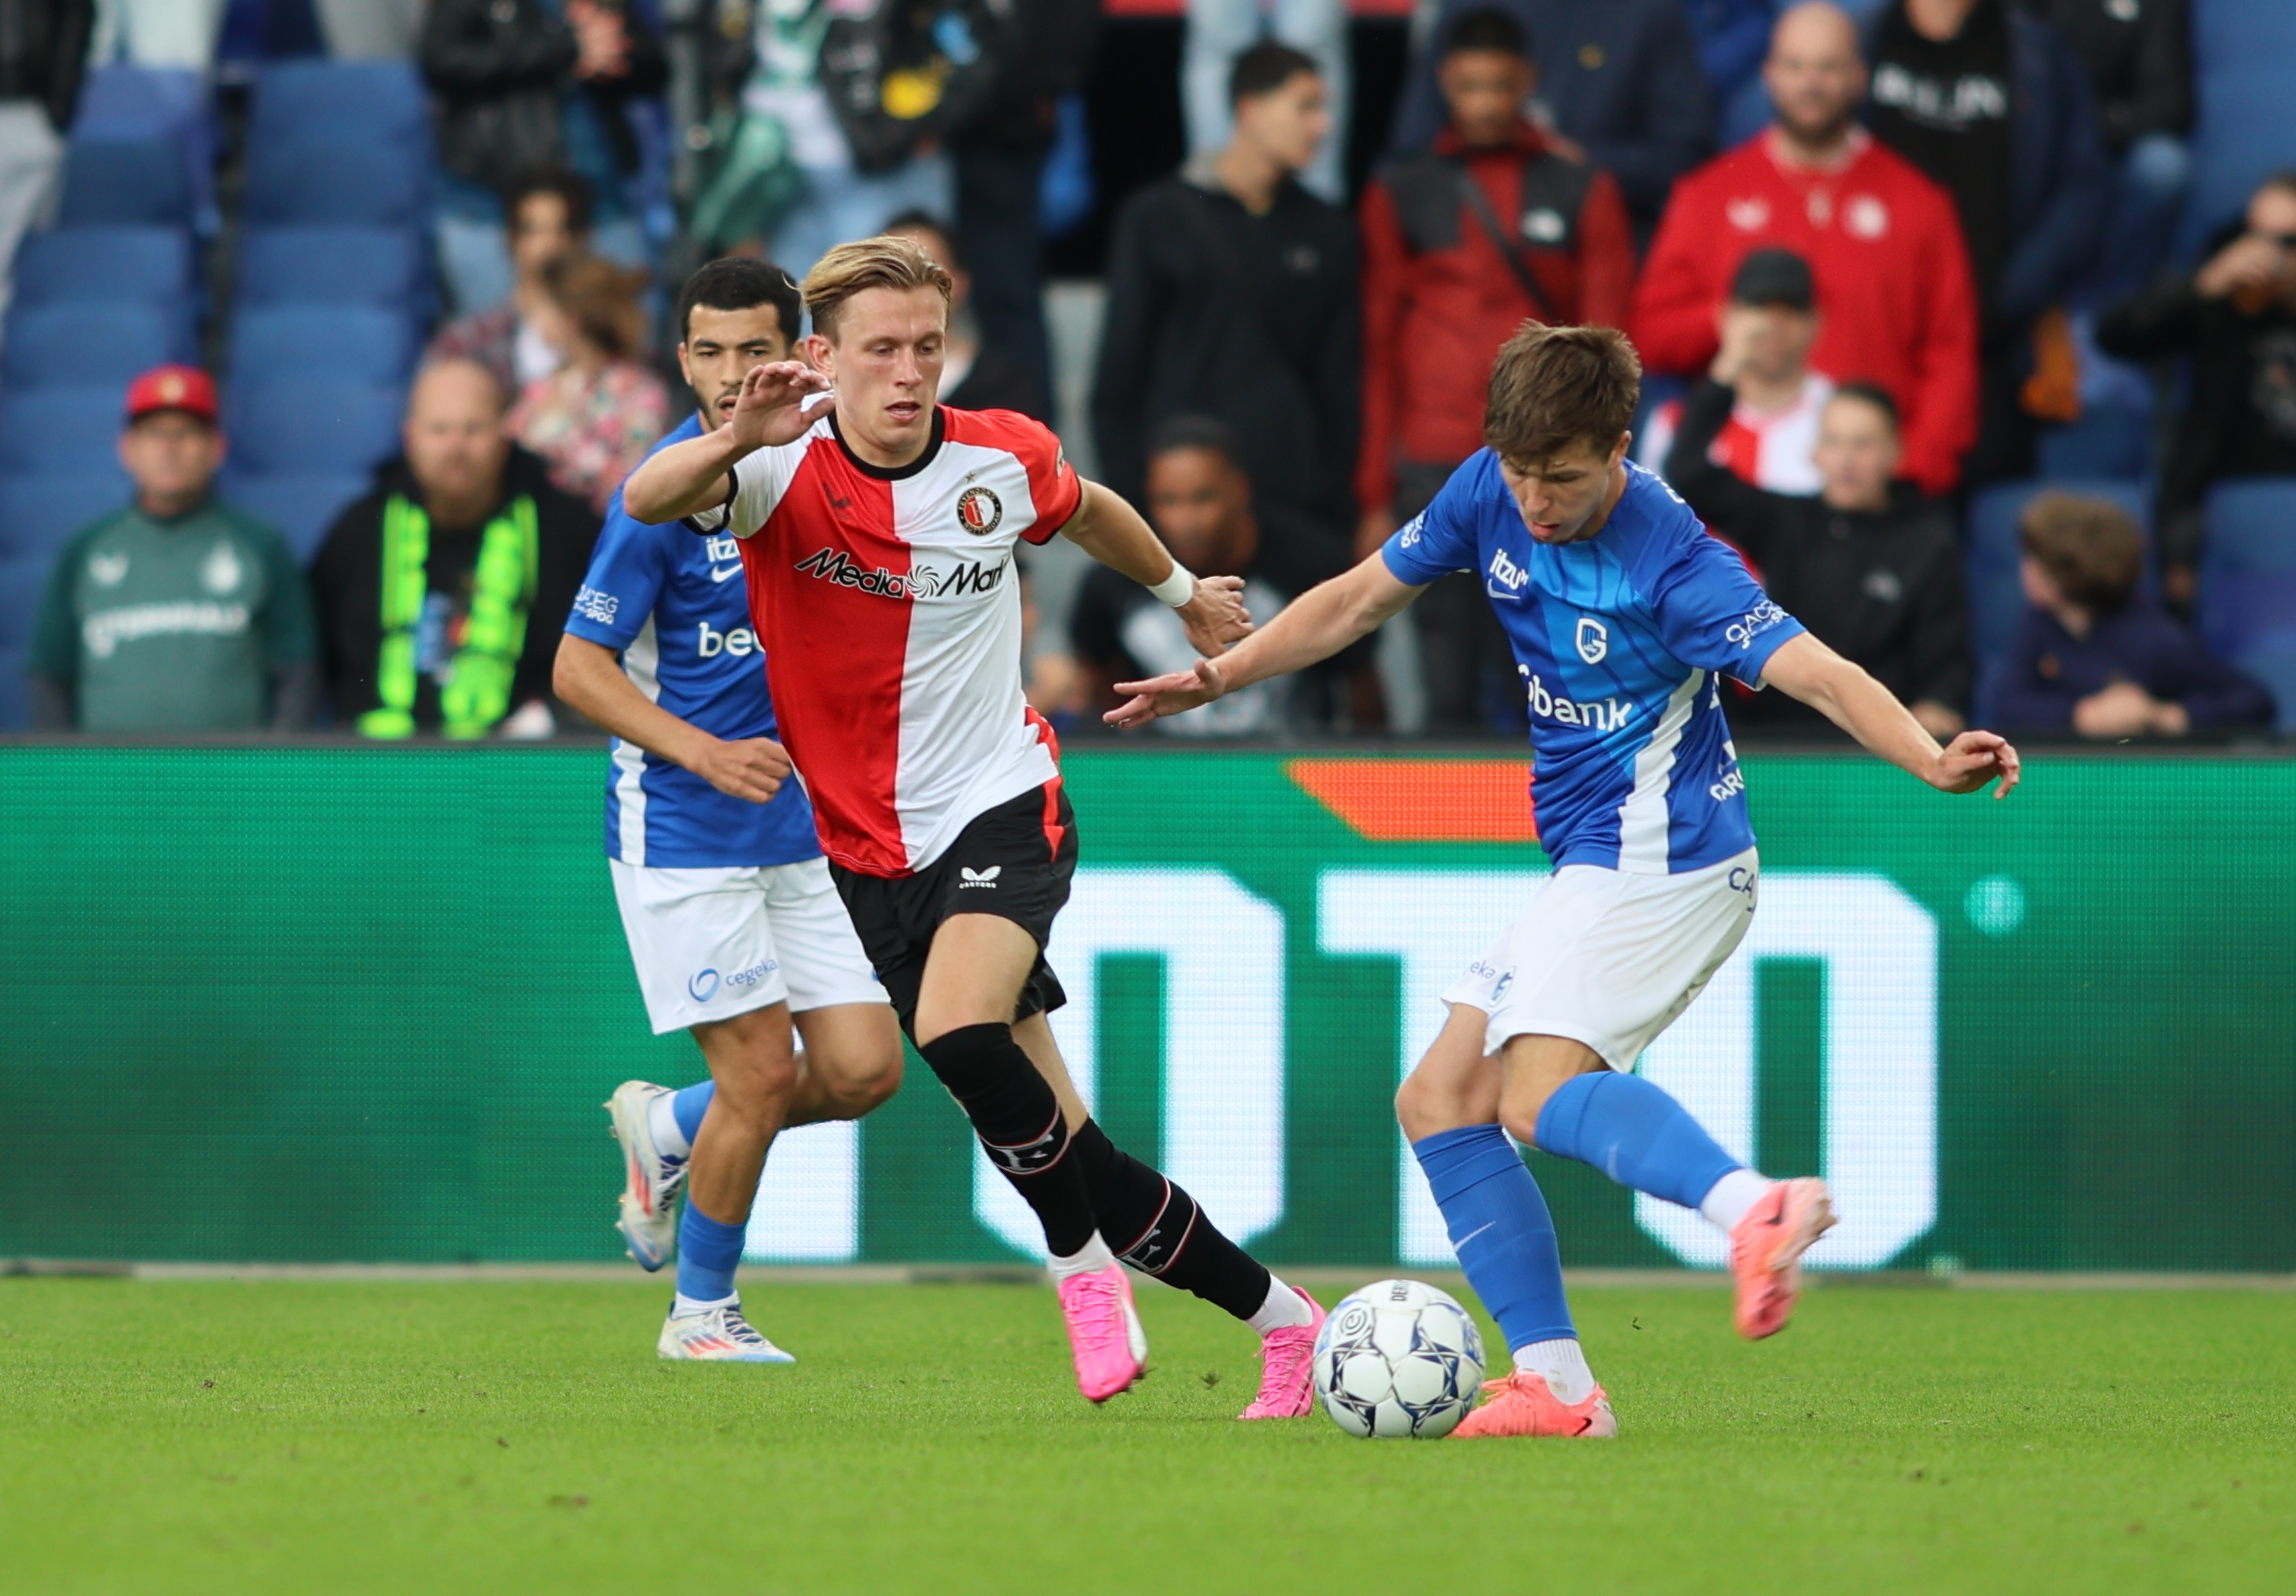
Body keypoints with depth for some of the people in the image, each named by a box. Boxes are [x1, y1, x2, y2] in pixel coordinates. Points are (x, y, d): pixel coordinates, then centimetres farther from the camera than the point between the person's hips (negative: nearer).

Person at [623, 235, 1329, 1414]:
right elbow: (647, 500, -33)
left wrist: (1183, 592, 34)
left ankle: (1083, 1263, -11)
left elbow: (1089, 511, 18)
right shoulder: (787, 473, -12)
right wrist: (734, 441, -52)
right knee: (1052, 1149, 2)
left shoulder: (1005, 463, -6)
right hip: (873, 858, 1)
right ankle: (1280, 1319, 18)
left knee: (958, 1034, -31)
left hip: (1004, 813, -1)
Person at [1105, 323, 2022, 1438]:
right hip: (1592, 868, 9)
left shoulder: (1670, 563, -21)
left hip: (1658, 858, -9)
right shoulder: (1490, 495, 1)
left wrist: (1934, 761, -47)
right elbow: (1361, 600, 16)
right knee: (1439, 1104, 5)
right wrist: (1219, 677, 16)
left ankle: (1754, 1203, -47)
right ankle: (1555, 1386, 0)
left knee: (1537, 1098, -27)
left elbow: (1817, 673, -31)